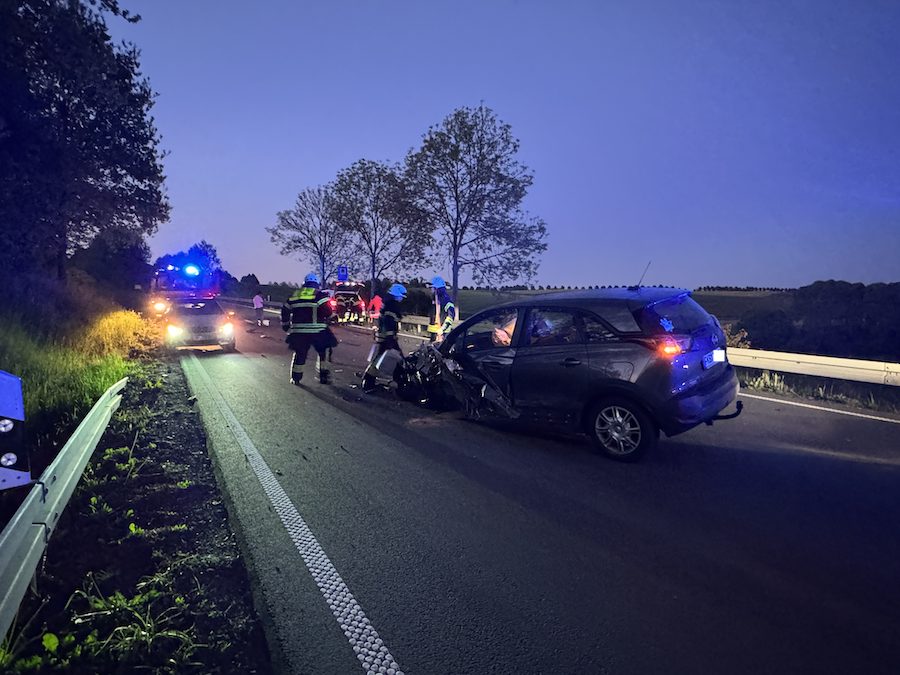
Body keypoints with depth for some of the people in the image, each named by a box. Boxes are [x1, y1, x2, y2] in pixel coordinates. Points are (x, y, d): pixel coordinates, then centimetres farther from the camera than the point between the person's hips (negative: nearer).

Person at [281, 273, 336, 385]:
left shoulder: (295, 295, 14)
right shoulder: (320, 294, -2)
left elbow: (285, 310, 17)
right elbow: (327, 311, -14)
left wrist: (286, 326, 27)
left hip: (298, 331, 4)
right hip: (317, 330, -4)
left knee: (299, 353, 16)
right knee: (324, 352, 9)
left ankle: (295, 377, 20)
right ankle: (324, 376, 5)